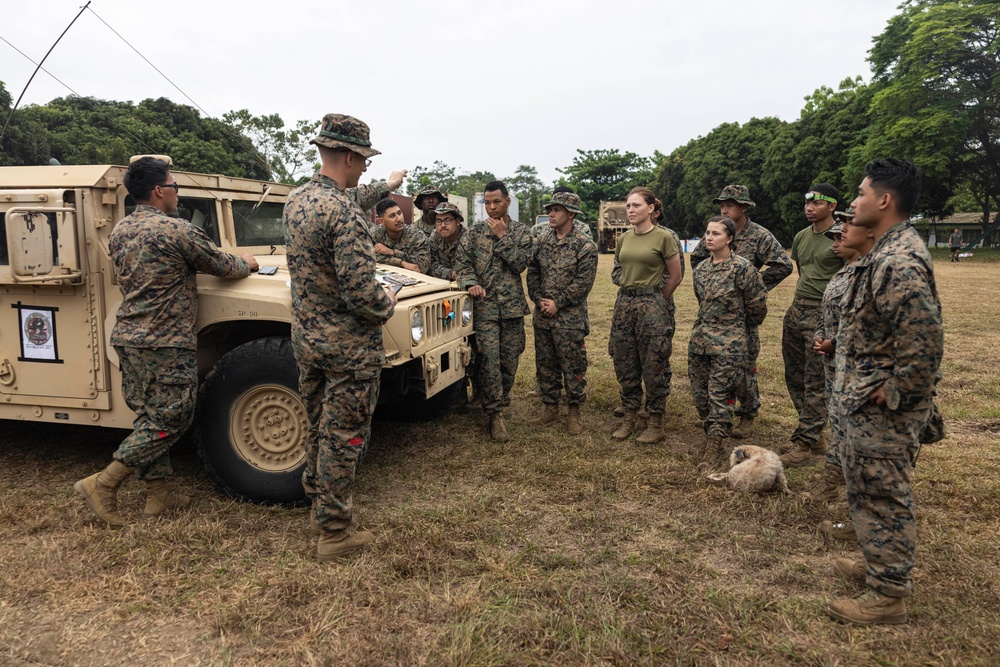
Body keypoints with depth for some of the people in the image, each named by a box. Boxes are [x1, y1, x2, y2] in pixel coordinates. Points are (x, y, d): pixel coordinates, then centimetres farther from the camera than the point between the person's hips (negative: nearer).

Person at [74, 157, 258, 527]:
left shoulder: (119, 233, 11)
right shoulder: (175, 230, -14)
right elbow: (222, 266, -4)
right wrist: (247, 264, 16)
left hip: (128, 337, 9)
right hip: (166, 343, -9)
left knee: (148, 418, 13)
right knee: (170, 419, 1)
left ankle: (157, 495, 19)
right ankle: (102, 485, 2)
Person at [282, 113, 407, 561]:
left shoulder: (296, 200, 5)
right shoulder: (344, 215, -23)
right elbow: (360, 293, -27)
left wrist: (386, 186, 40)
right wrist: (387, 304, -5)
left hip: (306, 340, 9)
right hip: (349, 347, -8)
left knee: (319, 429, 21)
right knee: (344, 438, 3)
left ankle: (319, 506, 38)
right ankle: (334, 533, 15)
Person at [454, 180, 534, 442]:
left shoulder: (521, 232, 6)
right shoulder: (475, 230, 6)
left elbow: (520, 263, -8)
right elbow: (461, 262, 1)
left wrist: (502, 236, -11)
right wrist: (471, 283, -16)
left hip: (512, 304, 2)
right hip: (485, 304, -1)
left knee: (509, 360, 6)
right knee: (489, 358, -10)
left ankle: (497, 405, 25)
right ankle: (496, 415, -1)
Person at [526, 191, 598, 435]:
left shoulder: (585, 244, -8)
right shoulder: (542, 240, 9)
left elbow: (583, 282, -13)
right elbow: (532, 272, 11)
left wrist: (557, 303, -14)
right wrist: (539, 300, -4)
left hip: (570, 317, -5)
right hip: (542, 315, 6)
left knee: (573, 367, 2)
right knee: (545, 365, 13)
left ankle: (574, 412, 15)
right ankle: (550, 408, 26)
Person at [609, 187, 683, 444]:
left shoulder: (663, 237, -7)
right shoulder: (623, 239, 9)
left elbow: (675, 276, -1)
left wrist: (655, 301, 6)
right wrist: (630, 296, 15)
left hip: (652, 304, -6)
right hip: (623, 304, 6)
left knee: (653, 366, 0)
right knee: (624, 364, 10)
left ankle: (656, 423, 12)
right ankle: (630, 418, 23)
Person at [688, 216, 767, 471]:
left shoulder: (742, 267, -10)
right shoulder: (701, 268, 9)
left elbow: (757, 306, -3)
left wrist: (737, 326, 11)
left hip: (729, 343, -6)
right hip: (699, 339, 7)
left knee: (720, 395, -5)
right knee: (700, 394, 9)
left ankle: (714, 451, 2)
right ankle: (712, 439, 25)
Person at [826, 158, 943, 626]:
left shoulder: (898, 262, -24)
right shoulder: (888, 251, 10)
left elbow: (924, 341, -30)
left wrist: (892, 394, -19)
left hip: (883, 410, -10)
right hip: (865, 402, 10)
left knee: (882, 495, 2)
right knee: (865, 487, 22)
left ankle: (889, 595, 18)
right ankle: (881, 564, 40)